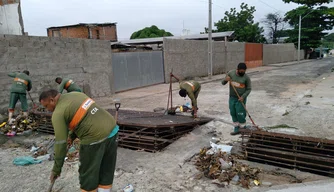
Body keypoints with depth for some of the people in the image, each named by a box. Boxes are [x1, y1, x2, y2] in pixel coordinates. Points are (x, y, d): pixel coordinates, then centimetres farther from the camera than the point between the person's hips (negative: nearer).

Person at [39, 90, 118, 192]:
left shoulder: (58, 113, -5)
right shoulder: (76, 94, 17)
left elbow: (61, 143, -5)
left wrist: (56, 169, 5)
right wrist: (72, 136, 26)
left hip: (95, 138, -8)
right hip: (112, 129, 8)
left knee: (88, 175, 13)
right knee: (107, 172, 20)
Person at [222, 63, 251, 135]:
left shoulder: (246, 77, -11)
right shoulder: (231, 73, -4)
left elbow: (249, 89, -4)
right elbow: (223, 83, 3)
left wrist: (243, 97, -17)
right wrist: (225, 80, -20)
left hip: (241, 98, -3)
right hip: (232, 97, 4)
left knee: (240, 114, -2)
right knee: (233, 113, 8)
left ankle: (243, 129, 17)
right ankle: (236, 129, 20)